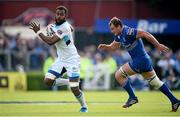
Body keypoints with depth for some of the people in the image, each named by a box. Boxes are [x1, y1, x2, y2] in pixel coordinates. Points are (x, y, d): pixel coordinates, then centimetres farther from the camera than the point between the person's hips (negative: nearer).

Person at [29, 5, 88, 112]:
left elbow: (50, 41, -29)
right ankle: (69, 82, 15)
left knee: (74, 89, -10)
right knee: (48, 81, -7)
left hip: (72, 60, -8)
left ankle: (84, 107, 15)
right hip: (61, 60, 8)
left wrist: (38, 31, -20)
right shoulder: (56, 25, 3)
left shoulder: (64, 27, -24)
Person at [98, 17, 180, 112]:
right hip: (145, 60, 10)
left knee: (119, 75, -2)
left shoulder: (128, 32, -20)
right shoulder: (119, 35, 9)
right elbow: (114, 46, 22)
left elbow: (145, 34, -22)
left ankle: (132, 97, 1)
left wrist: (158, 45, -21)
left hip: (139, 61, -10)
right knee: (155, 81, 15)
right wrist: (105, 47, 2)